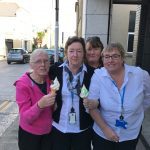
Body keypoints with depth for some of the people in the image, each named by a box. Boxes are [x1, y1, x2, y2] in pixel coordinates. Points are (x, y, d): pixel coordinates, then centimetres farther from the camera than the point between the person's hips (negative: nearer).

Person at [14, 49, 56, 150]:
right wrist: (40, 105, -38)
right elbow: (26, 118, -22)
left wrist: (55, 105, -13)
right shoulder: (23, 84, -19)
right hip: (29, 134, -3)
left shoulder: (51, 80, -6)